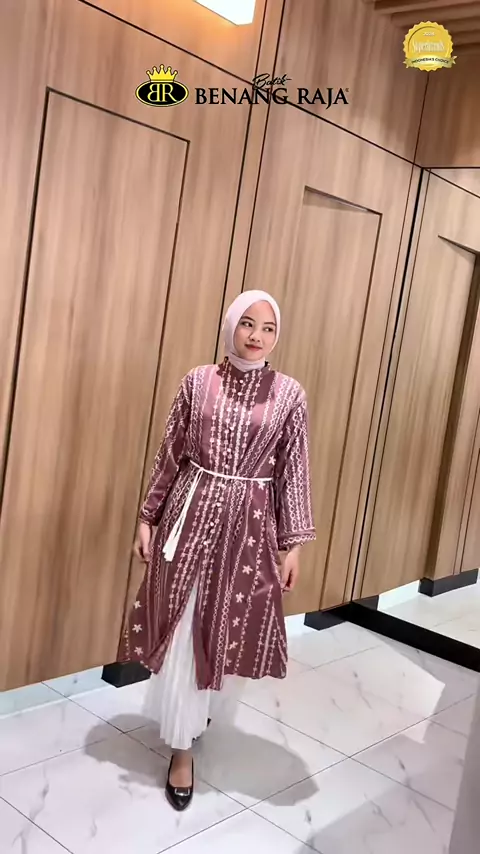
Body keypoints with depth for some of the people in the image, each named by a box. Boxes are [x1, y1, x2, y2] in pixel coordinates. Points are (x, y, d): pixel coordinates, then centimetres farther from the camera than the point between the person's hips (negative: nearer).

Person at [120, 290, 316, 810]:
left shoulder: (289, 394, -3)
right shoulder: (198, 381, -2)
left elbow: (293, 471, 0)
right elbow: (170, 454, 4)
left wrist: (293, 544, -1)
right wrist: (148, 517, 4)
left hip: (249, 524, 0)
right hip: (192, 514, 0)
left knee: (223, 628, 12)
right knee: (181, 631, 4)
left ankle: (200, 708, 41)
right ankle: (182, 747, 20)